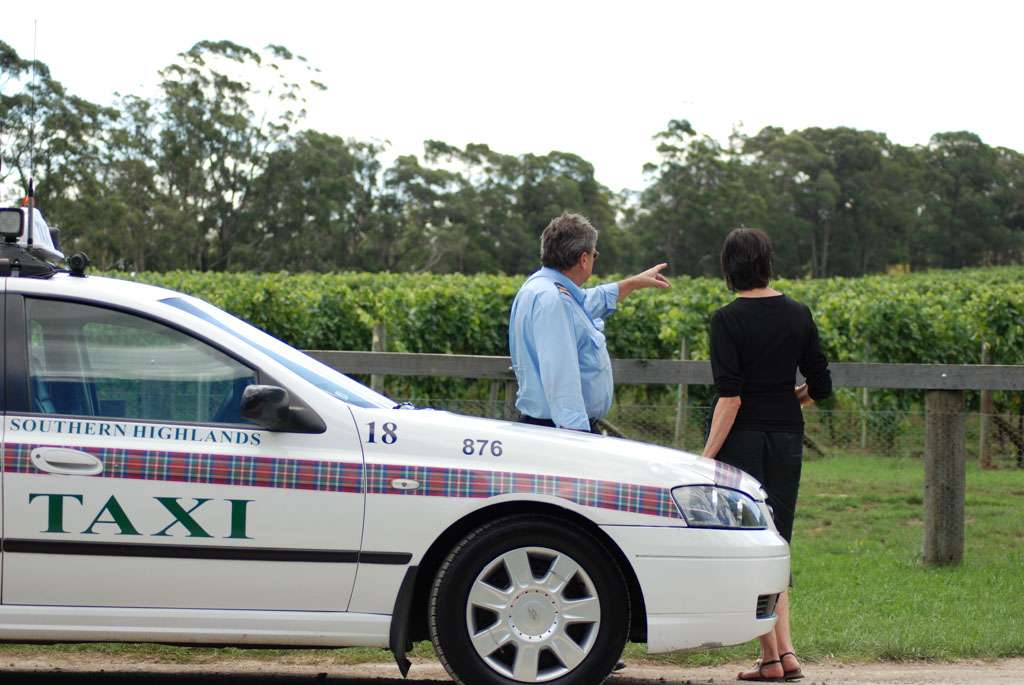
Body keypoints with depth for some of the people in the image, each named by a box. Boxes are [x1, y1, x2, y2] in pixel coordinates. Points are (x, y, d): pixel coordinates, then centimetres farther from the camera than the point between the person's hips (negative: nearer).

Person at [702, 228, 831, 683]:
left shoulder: (728, 320, -11)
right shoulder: (798, 315, 4)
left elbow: (730, 397, -17)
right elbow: (820, 386, 8)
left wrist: (707, 458, -15)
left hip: (741, 439, -5)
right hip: (786, 440, 5)